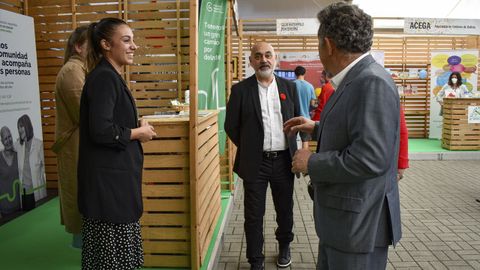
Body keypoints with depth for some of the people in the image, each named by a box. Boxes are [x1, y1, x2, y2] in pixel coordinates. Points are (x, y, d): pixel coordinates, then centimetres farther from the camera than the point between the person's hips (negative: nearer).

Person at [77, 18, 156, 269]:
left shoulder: (110, 76, 13)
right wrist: (139, 132, -12)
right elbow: (101, 131, -25)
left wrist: (137, 128, 4)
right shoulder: (103, 77, -17)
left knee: (115, 249, 19)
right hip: (107, 177, -10)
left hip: (114, 173, 10)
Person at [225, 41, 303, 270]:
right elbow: (231, 126, 1)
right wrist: (248, 148, 5)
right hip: (255, 162, -2)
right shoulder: (240, 90, -4)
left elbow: (297, 120, 13)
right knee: (254, 214, 6)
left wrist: (290, 146, 9)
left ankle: (284, 246, 43)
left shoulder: (289, 87, 4)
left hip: (284, 159, 3)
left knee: (285, 209, 17)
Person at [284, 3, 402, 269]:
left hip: (359, 222, -9)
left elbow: (370, 159, -30)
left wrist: (311, 163, -19)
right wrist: (317, 127, 16)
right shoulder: (355, 80, 7)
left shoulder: (372, 83, -23)